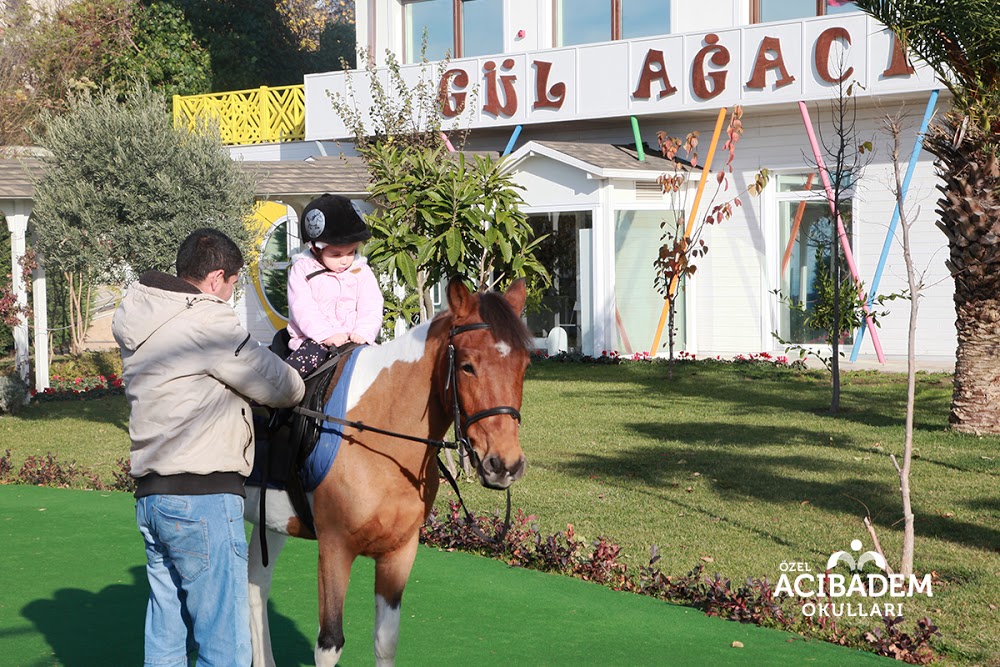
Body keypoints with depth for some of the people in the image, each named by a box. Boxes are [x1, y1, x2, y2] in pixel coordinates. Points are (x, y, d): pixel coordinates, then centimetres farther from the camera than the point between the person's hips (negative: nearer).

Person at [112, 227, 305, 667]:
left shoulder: (140, 325, 14)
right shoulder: (207, 322, -13)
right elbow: (282, 387, -5)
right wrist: (294, 388, 17)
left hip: (150, 498, 9)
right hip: (203, 499, -9)